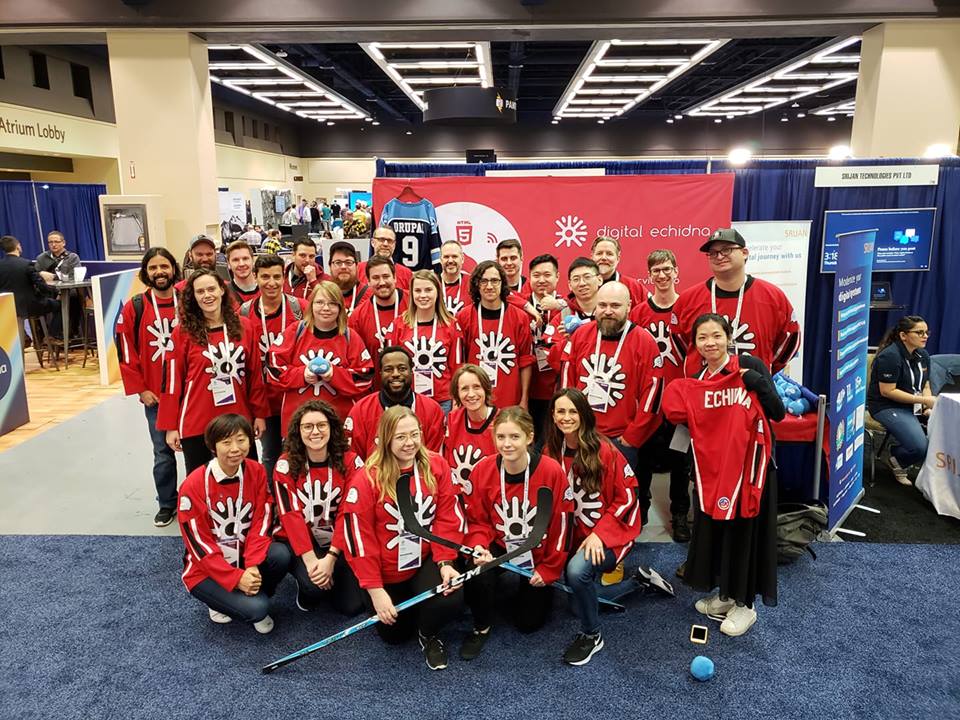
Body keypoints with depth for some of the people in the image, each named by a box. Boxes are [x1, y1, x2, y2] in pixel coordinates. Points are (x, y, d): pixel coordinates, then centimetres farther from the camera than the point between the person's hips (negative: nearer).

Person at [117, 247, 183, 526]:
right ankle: (167, 504, 25)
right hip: (154, 395, 0)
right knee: (163, 453, 9)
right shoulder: (133, 308, -3)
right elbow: (126, 353, -1)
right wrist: (140, 389, -4)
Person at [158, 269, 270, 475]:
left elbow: (255, 373, 7)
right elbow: (172, 380, -2)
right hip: (196, 425, -2)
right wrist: (171, 426, -2)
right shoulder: (183, 332, -4)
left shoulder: (244, 326, 2)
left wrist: (260, 413, 6)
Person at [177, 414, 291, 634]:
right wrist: (236, 578, -22)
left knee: (281, 555, -27)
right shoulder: (194, 485, -20)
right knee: (255, 608, -24)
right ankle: (220, 602, 9)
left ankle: (256, 596, 2)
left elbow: (260, 523, -7)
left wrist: (253, 565, -21)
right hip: (207, 569, -4)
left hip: (244, 554, 4)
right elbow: (199, 543, -17)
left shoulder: (256, 472, -8)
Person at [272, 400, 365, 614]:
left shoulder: (350, 462, -9)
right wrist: (310, 558, -26)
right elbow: (291, 515, -16)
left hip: (336, 542, 2)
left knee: (352, 605, -10)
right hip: (297, 541, -1)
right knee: (313, 584, -30)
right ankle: (307, 596, 8)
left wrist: (331, 557, -23)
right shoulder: (286, 465, -10)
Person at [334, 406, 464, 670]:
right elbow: (358, 535, -17)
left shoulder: (437, 466, -11)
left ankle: (428, 634, 12)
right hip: (385, 572, -1)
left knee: (450, 600, -26)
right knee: (394, 635, 13)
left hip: (425, 561, 1)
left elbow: (447, 518, -7)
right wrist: (374, 589, -16)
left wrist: (445, 562, -16)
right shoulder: (367, 478, -19)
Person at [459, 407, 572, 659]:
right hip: (500, 548, 1)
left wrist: (549, 570, -6)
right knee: (479, 572, -31)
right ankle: (481, 627, 0)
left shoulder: (552, 471, -24)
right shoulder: (483, 470, -18)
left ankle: (533, 591, 41)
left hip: (538, 555, 0)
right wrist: (479, 547, -25)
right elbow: (477, 520, -5)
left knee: (529, 623, 6)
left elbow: (561, 525, -13)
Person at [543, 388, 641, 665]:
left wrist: (600, 534, -18)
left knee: (577, 570, -30)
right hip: (572, 533, 5)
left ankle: (591, 635, -4)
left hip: (609, 532, -5)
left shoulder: (604, 450, -15)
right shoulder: (551, 452, 0)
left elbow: (627, 496, -11)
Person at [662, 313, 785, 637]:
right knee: (712, 529, 14)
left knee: (743, 530, 4)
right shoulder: (695, 382, 6)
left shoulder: (749, 366, -8)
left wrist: (758, 383, -24)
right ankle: (725, 594, 34)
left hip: (748, 463, -5)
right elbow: (692, 426, 10)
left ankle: (744, 604, 22)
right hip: (712, 468, 5)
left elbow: (777, 413, -12)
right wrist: (678, 413, -6)